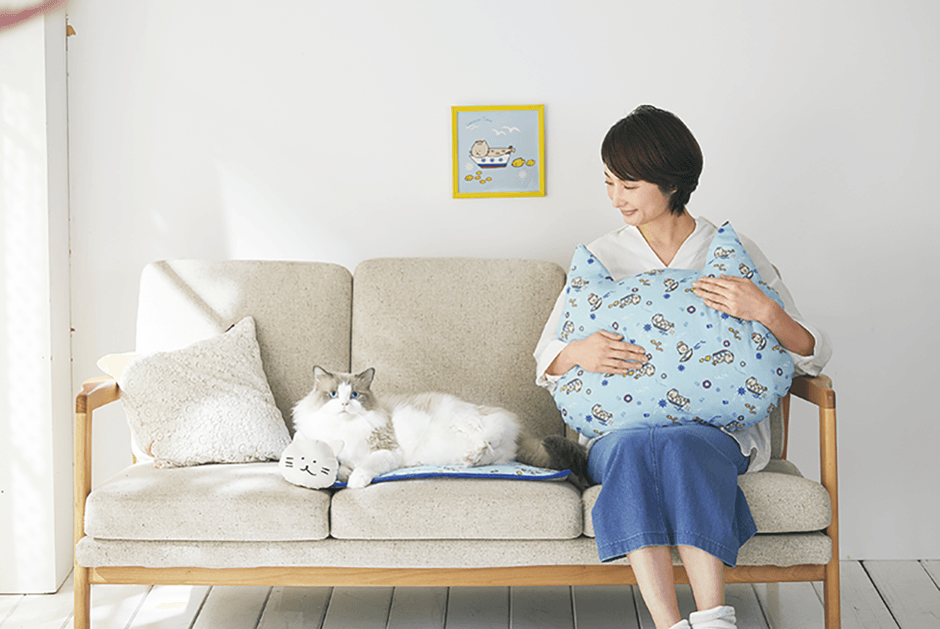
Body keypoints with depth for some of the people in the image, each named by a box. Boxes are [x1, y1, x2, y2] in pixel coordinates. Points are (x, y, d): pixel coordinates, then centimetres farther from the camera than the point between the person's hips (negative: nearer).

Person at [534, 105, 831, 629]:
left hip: (719, 424, -1)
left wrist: (766, 311, -19)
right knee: (633, 449, -35)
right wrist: (578, 354, -15)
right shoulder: (602, 257, 12)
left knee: (681, 445, -37)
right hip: (620, 424, 2)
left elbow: (814, 358, 1)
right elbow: (546, 361, 10)